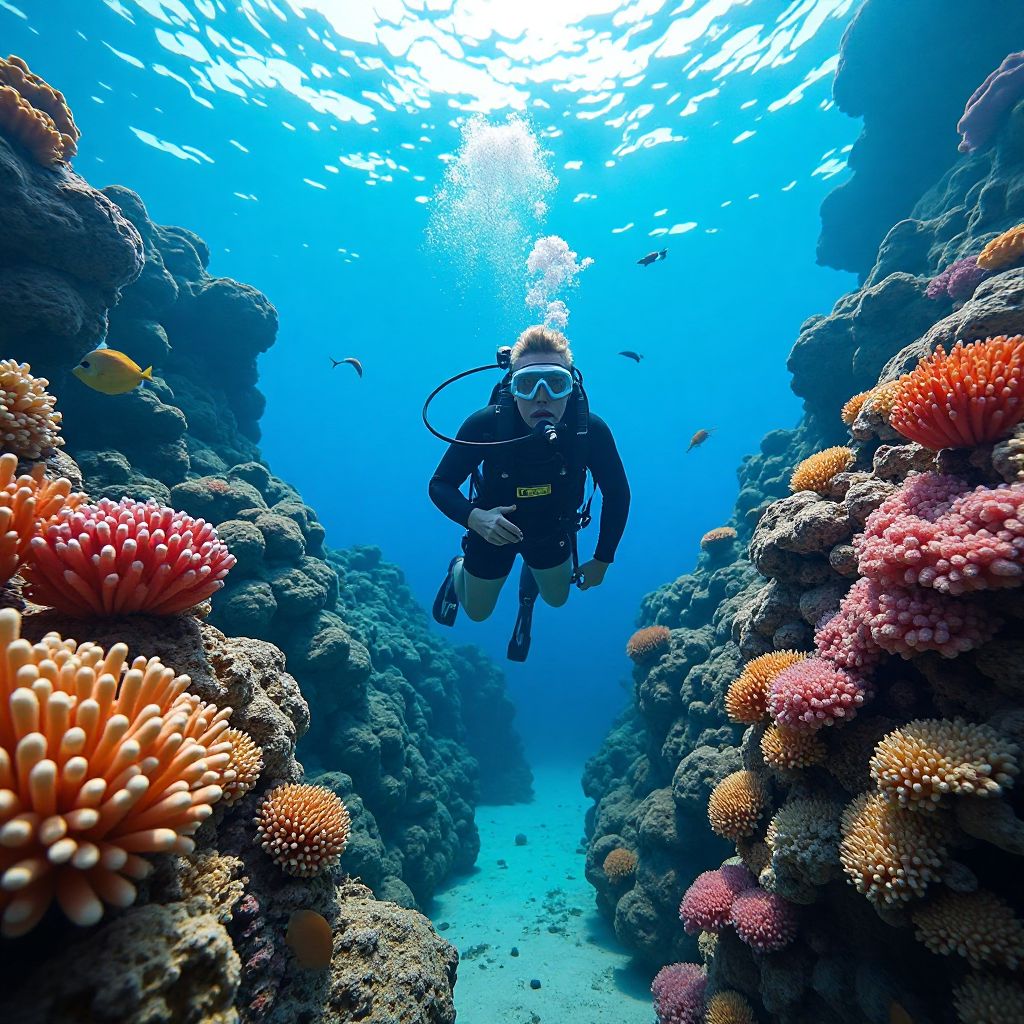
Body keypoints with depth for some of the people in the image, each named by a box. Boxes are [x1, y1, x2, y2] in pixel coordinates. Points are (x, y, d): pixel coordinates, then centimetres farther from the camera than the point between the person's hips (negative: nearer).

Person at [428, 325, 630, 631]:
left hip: (552, 531, 2)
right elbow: (439, 485, -23)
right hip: (493, 529, -1)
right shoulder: (485, 424, -35)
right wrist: (474, 518, -43)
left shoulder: (590, 430, -31)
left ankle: (530, 573, 58)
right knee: (477, 612, 20)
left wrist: (602, 559, -10)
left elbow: (617, 494, -15)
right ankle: (458, 571, 52)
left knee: (557, 598, 26)